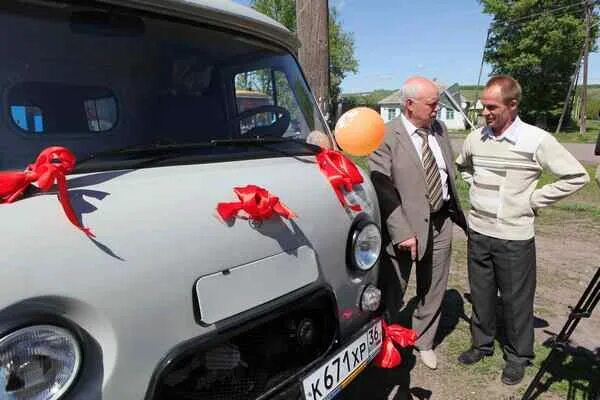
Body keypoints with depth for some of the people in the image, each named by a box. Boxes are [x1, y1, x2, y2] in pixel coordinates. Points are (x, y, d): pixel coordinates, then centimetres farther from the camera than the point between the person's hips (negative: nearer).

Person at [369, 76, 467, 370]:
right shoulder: (386, 137, -13)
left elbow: (449, 174, 15)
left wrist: (458, 212, 12)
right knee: (392, 291, 9)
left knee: (434, 290, 18)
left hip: (441, 222, 6)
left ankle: (424, 341, 40)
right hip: (405, 226, -6)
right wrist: (402, 233, -21)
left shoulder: (440, 130, 7)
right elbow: (383, 191, -17)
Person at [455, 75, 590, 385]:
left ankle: (518, 357, 30)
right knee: (481, 296, 16)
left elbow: (577, 176, -7)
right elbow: (462, 167, 21)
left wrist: (534, 200, -9)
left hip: (514, 237, -4)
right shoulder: (475, 138, 1)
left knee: (516, 300, 10)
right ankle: (481, 344, 36)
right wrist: (477, 188, 7)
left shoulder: (536, 140, -12)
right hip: (478, 233, 4)